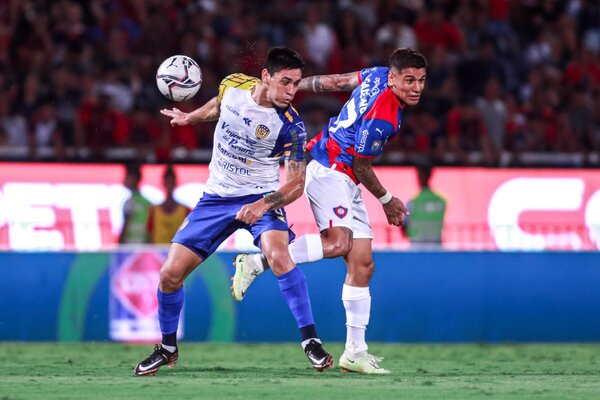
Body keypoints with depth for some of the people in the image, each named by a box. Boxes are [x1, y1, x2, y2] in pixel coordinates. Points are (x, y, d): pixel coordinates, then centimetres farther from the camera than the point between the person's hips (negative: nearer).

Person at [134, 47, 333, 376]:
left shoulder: (290, 125, -20)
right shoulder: (233, 86, -9)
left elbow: (296, 183, -17)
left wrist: (263, 204, -32)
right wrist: (191, 117, 27)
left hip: (260, 198, -4)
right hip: (216, 198, 4)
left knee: (278, 255, -33)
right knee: (170, 274, -2)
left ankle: (311, 341, -25)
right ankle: (167, 348, 23)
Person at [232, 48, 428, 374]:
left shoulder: (377, 75, 3)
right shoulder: (381, 118, -22)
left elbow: (336, 81, 16)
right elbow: (361, 164, -11)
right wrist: (386, 200, 4)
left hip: (345, 182, 10)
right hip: (329, 171, -10)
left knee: (362, 264, 4)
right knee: (338, 242, -34)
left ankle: (355, 351, 4)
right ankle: (255, 264, -26)